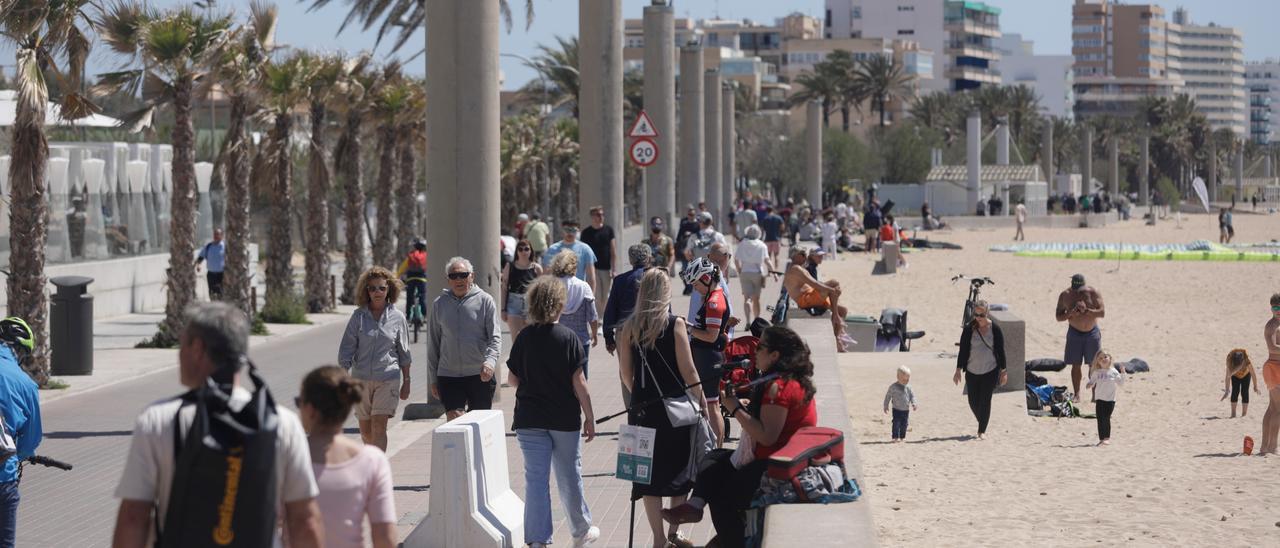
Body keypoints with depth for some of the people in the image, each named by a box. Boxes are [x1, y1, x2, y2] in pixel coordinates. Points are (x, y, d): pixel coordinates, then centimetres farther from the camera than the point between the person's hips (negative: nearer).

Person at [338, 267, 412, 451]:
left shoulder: (397, 318, 0)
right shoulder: (358, 316, 0)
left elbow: (404, 353, 8)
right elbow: (346, 349, 1)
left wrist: (406, 382, 11)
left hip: (388, 378, -2)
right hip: (361, 378, 2)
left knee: (379, 427, -13)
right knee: (365, 430, 12)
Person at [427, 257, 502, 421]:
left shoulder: (485, 301, 1)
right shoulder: (439, 304, 7)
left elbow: (495, 337, -3)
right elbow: (433, 343, 13)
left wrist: (490, 361, -23)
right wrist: (433, 378, 12)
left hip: (480, 376, -1)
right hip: (449, 375, 1)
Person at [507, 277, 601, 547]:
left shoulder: (523, 338, -4)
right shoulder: (567, 338, -10)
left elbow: (512, 378, 4)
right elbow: (579, 383, -10)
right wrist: (590, 418, -2)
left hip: (529, 419, 1)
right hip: (565, 419, -1)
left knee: (536, 478, 1)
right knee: (569, 476, 14)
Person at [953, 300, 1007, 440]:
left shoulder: (995, 330, -5)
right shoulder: (969, 330, -3)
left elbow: (1001, 351, 1)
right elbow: (962, 351, 1)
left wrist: (1003, 371, 1)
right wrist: (958, 370, -1)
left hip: (990, 371, -2)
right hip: (972, 372, 2)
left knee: (985, 400, -7)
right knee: (973, 402, 6)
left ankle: (982, 431, 1)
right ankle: (982, 423, 31)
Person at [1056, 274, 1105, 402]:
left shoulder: (1093, 294, -10)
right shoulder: (1065, 295, -6)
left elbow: (1102, 312, -16)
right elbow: (1059, 317, -4)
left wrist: (1086, 311, -30)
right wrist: (1070, 313, -23)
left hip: (1092, 333, -1)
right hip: (1074, 333, 1)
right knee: (1076, 365, 1)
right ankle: (1077, 395, 6)